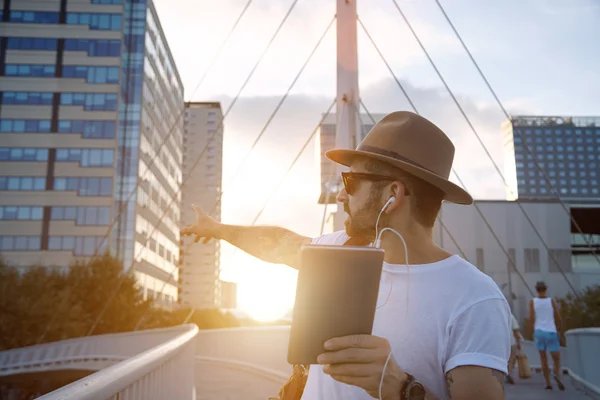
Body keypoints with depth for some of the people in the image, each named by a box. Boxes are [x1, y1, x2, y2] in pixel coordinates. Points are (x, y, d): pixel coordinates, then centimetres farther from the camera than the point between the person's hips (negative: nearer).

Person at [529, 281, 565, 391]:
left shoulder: (532, 301, 2)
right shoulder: (551, 301, 1)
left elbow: (531, 318, -4)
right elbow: (558, 318, 2)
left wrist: (533, 331, 9)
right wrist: (558, 330, 18)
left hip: (539, 331, 1)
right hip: (551, 332, -1)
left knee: (543, 359, 12)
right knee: (556, 359, 5)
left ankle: (548, 383, 5)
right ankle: (557, 375, -24)